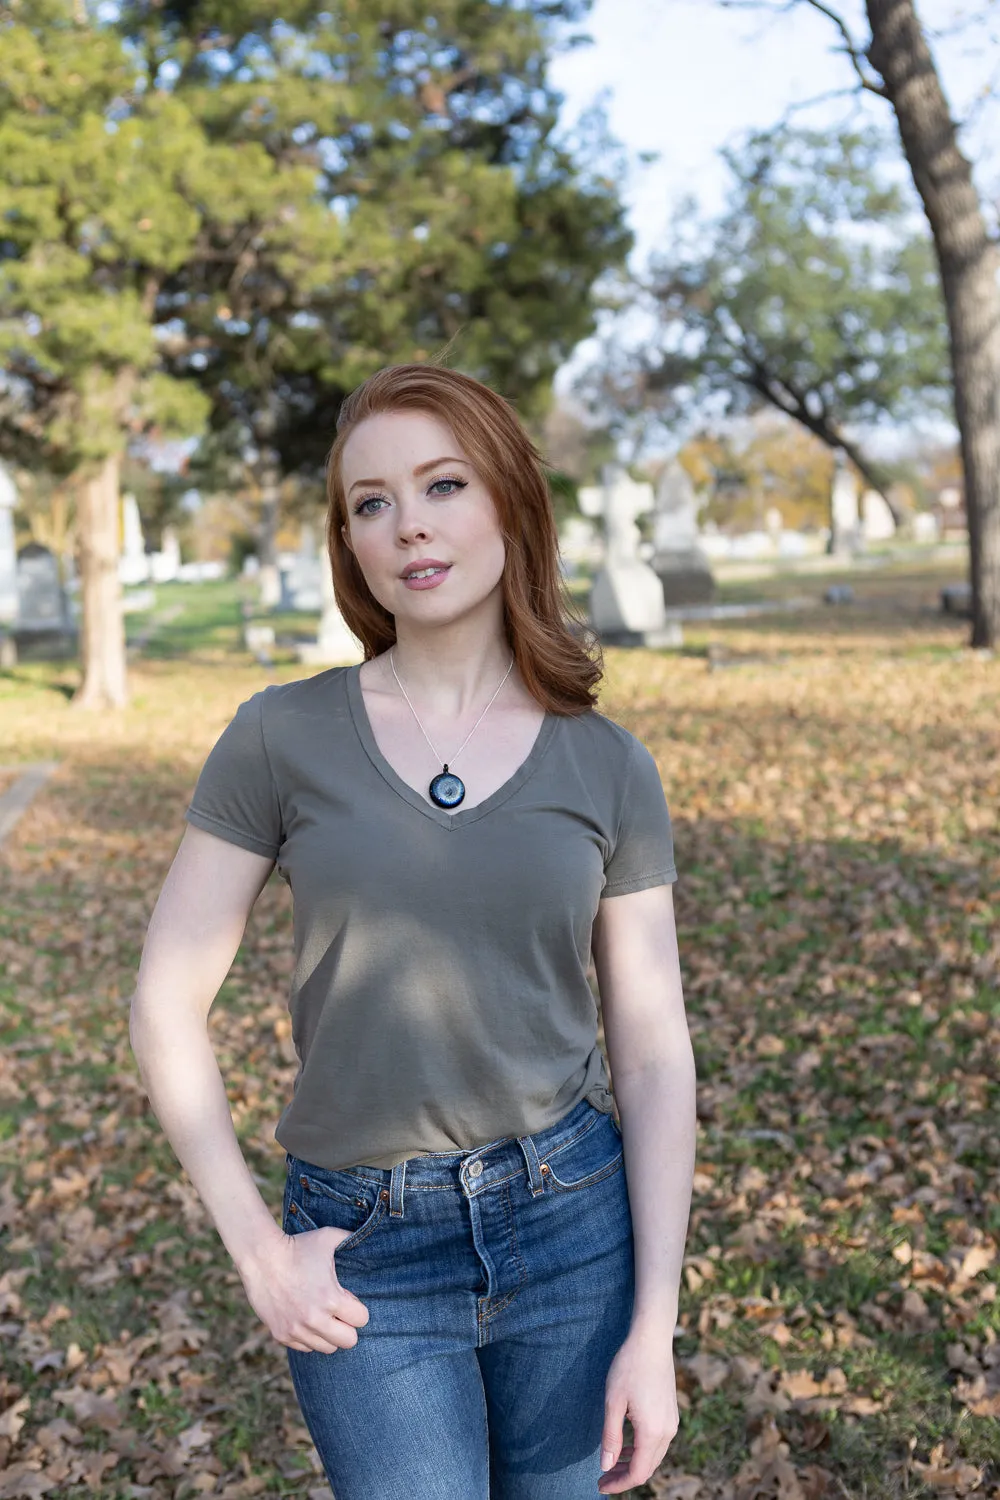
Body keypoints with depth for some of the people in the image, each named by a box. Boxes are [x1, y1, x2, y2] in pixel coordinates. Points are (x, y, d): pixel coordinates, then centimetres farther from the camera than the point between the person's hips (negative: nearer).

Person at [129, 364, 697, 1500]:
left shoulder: (607, 768, -2)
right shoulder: (280, 738, -7)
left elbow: (654, 1055, -1)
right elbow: (166, 1003, -3)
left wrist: (654, 1329, -4)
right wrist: (256, 1254, -7)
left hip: (572, 1228, 2)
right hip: (365, 1260, -1)